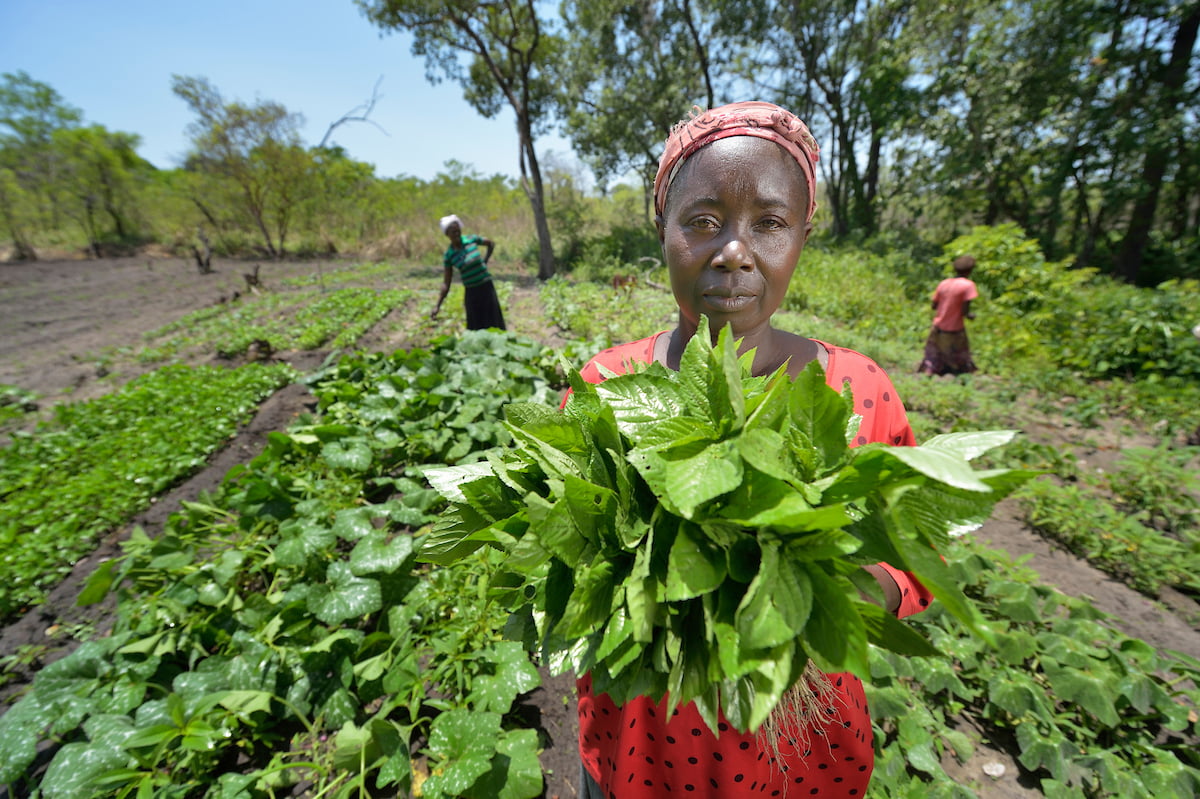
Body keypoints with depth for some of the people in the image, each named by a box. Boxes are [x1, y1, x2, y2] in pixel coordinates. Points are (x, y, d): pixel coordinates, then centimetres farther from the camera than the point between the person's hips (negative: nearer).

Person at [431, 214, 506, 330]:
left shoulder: (472, 240, -5)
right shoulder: (448, 255, -6)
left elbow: (491, 243, 14)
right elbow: (446, 283, -4)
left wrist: (485, 261, 3)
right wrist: (438, 306, -9)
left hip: (487, 287, 1)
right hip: (471, 292, -1)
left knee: (494, 323, 4)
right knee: (476, 328, 5)